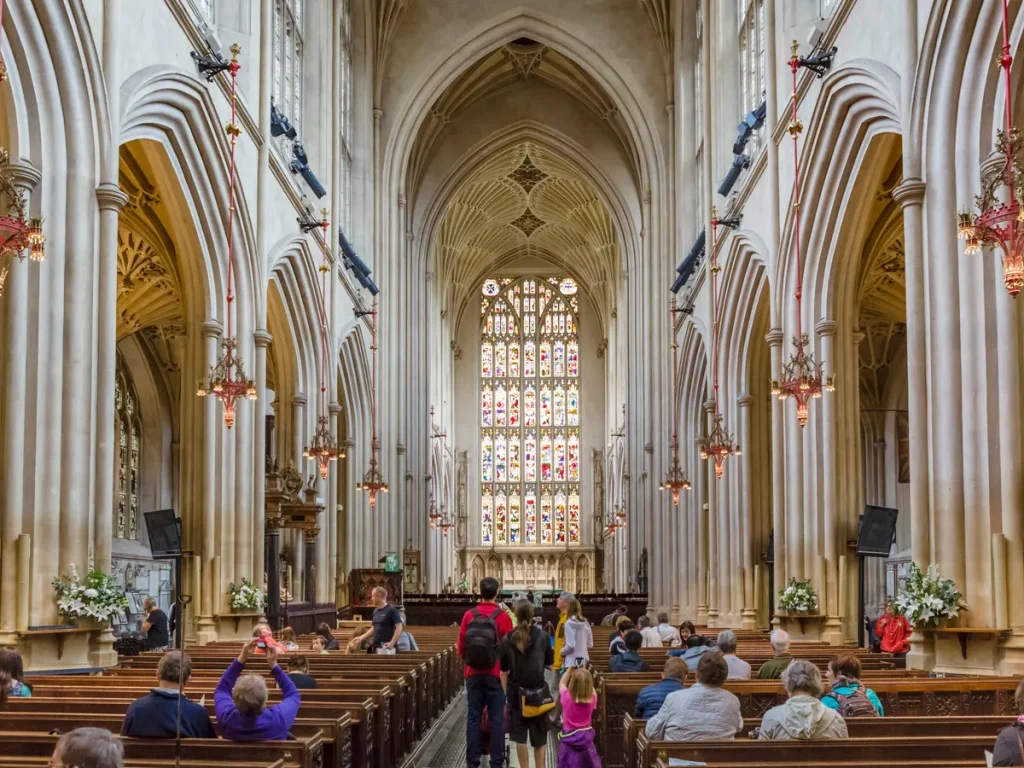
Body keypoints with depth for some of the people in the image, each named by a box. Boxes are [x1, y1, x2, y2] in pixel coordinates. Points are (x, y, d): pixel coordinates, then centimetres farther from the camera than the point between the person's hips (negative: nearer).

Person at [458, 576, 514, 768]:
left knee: (473, 717, 6)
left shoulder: (469, 615, -2)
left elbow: (461, 647, 4)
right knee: (496, 718, 4)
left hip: (473, 673, 2)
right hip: (495, 674, -2)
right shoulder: (503, 616, -8)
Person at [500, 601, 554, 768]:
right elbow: (550, 664, -1)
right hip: (538, 689, 0)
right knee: (539, 735, 12)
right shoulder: (542, 636, -7)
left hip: (516, 691, 0)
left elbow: (504, 671, -2)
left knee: (519, 734, 9)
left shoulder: (507, 639, -5)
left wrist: (505, 693, 7)